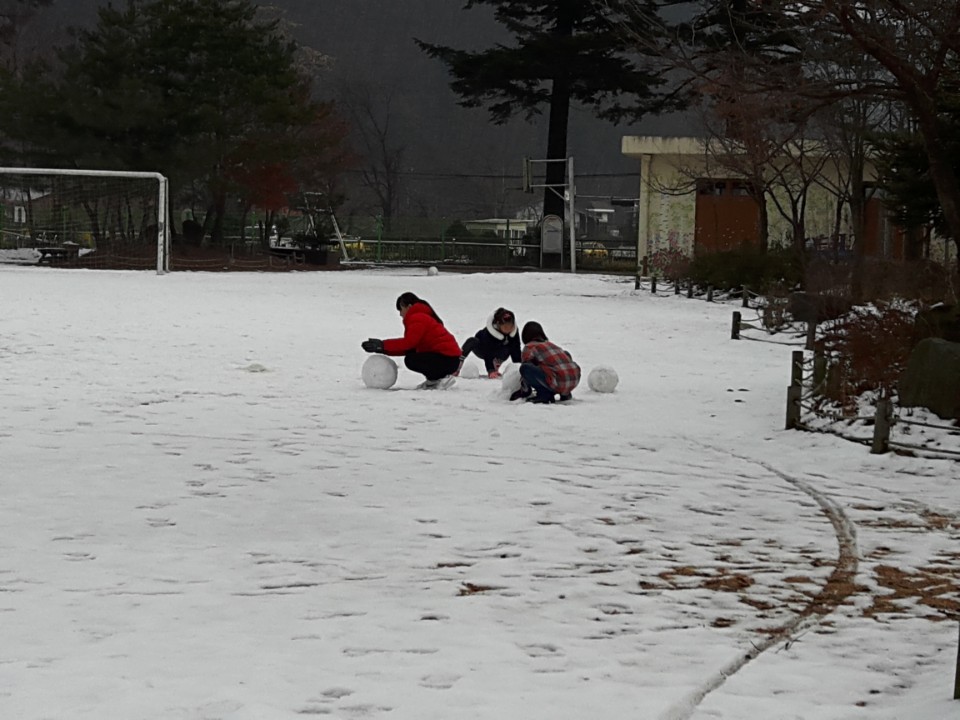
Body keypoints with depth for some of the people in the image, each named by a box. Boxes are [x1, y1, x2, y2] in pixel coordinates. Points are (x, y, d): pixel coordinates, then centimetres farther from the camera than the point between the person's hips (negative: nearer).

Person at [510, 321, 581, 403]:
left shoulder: (529, 347, 10)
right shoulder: (551, 344, 29)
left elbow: (526, 367, 9)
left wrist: (524, 391, 23)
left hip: (558, 383, -7)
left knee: (525, 368, -7)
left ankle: (544, 394, -3)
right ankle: (565, 394, 19)